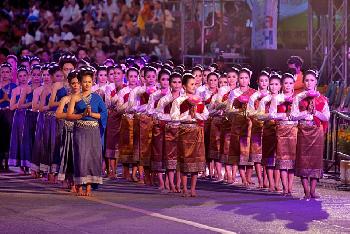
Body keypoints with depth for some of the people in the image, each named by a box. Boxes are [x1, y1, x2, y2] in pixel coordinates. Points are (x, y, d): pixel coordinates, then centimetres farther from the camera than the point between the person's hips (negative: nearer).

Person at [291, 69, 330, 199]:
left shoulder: (321, 99, 8)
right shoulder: (299, 98, 7)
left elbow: (326, 117, 1)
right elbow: (294, 115, -3)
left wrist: (315, 112, -12)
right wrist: (307, 112, -11)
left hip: (317, 131, 1)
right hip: (303, 131, -1)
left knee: (316, 159, -2)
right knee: (303, 159, -5)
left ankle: (313, 190, 1)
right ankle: (307, 191, -2)